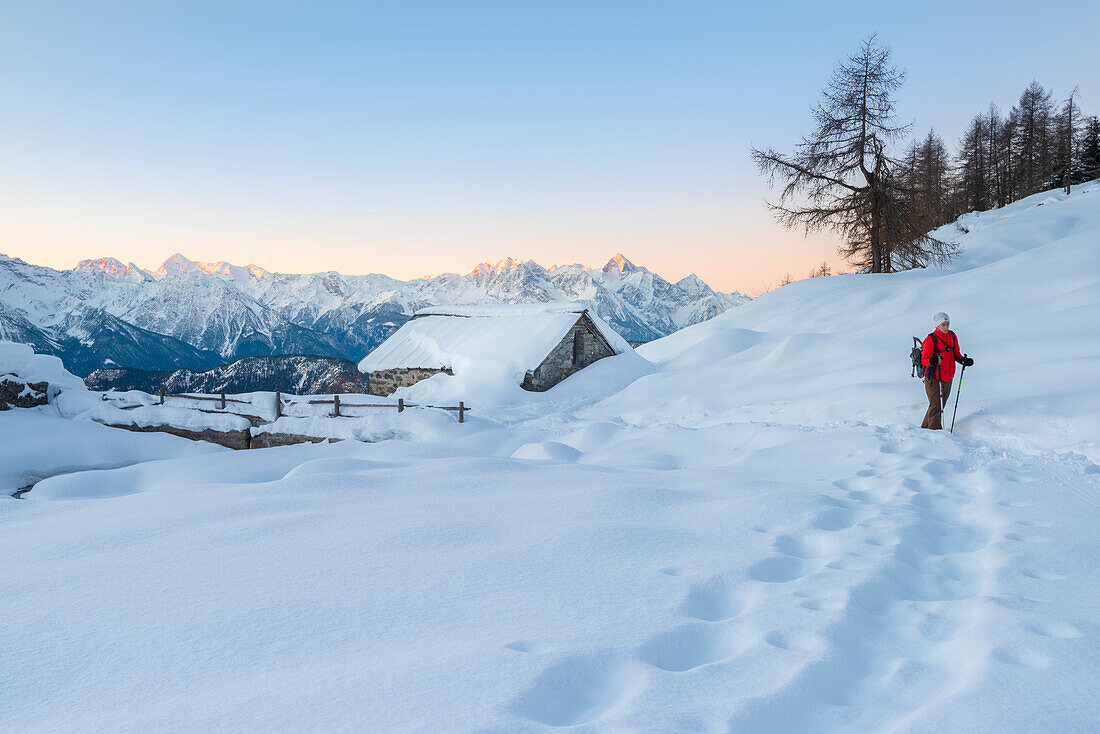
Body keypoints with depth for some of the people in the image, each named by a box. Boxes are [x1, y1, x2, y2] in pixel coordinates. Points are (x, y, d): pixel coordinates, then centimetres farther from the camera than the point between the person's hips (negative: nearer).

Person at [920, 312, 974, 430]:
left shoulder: (952, 336, 9)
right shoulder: (930, 339, -10)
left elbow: (956, 354, 17)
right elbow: (924, 359, -12)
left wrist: (964, 360, -3)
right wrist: (932, 361, -33)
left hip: (948, 378, 6)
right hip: (933, 378, -6)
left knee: (940, 405, 11)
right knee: (936, 405, -13)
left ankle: (925, 428, 21)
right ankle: (935, 429, -12)